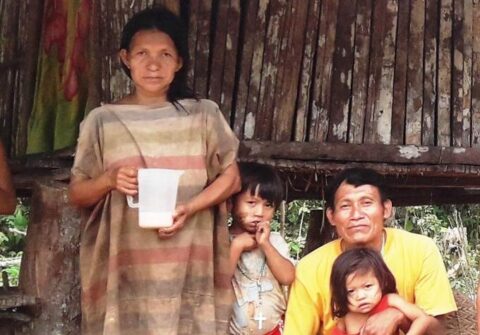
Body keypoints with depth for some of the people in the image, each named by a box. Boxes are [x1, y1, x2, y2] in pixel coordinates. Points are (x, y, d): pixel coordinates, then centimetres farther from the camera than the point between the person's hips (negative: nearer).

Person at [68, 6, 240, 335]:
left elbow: (231, 178, 7)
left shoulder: (203, 115, 4)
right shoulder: (103, 120, 3)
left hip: (186, 267, 0)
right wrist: (109, 179, -13)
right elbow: (77, 194, 7)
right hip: (123, 268, 0)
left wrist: (189, 208, -10)